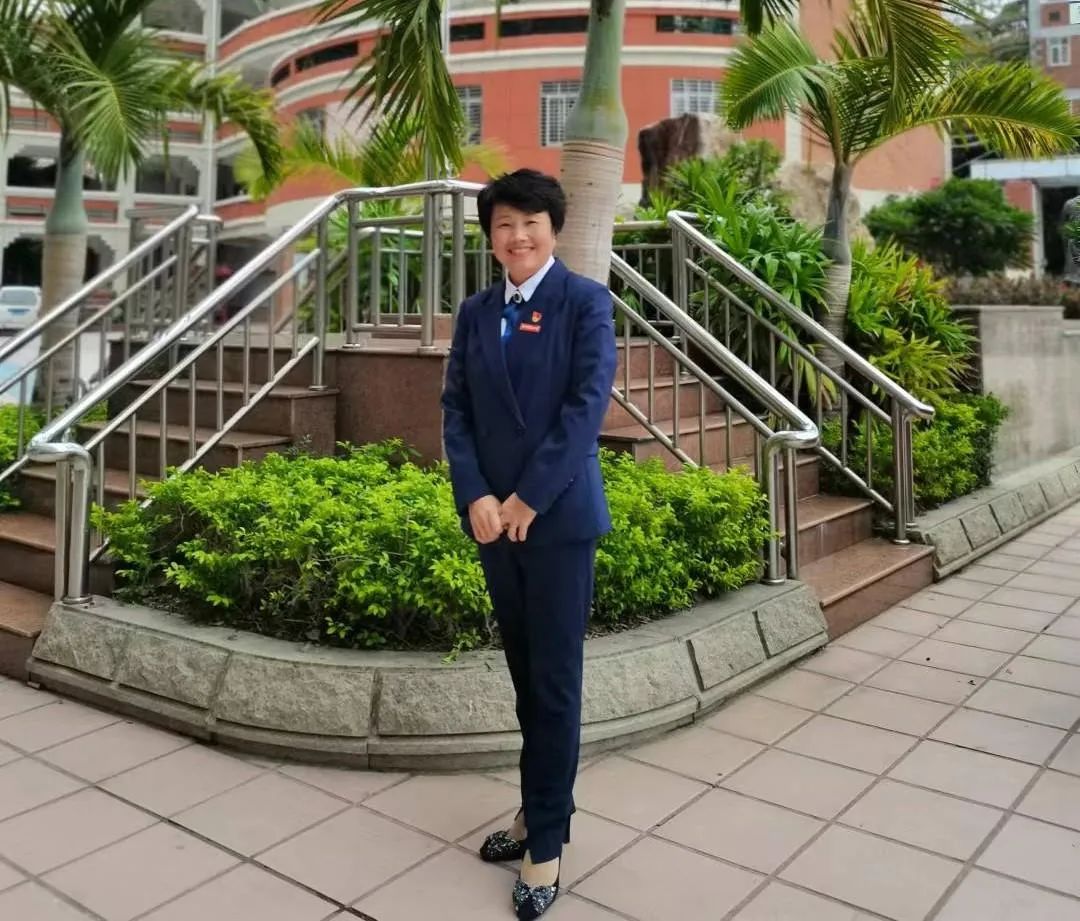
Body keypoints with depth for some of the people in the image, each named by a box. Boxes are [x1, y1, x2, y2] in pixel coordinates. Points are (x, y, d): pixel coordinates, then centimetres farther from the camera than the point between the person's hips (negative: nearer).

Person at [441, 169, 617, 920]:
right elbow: (455, 408, 5)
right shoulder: (475, 313, 10)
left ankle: (547, 841, 15)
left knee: (555, 681, 2)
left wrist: (529, 498, -15)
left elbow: (588, 404, -13)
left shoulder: (587, 301, -4)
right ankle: (540, 808, 31)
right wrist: (476, 496, -9)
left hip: (557, 515, -5)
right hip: (492, 515, 5)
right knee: (525, 676, 15)